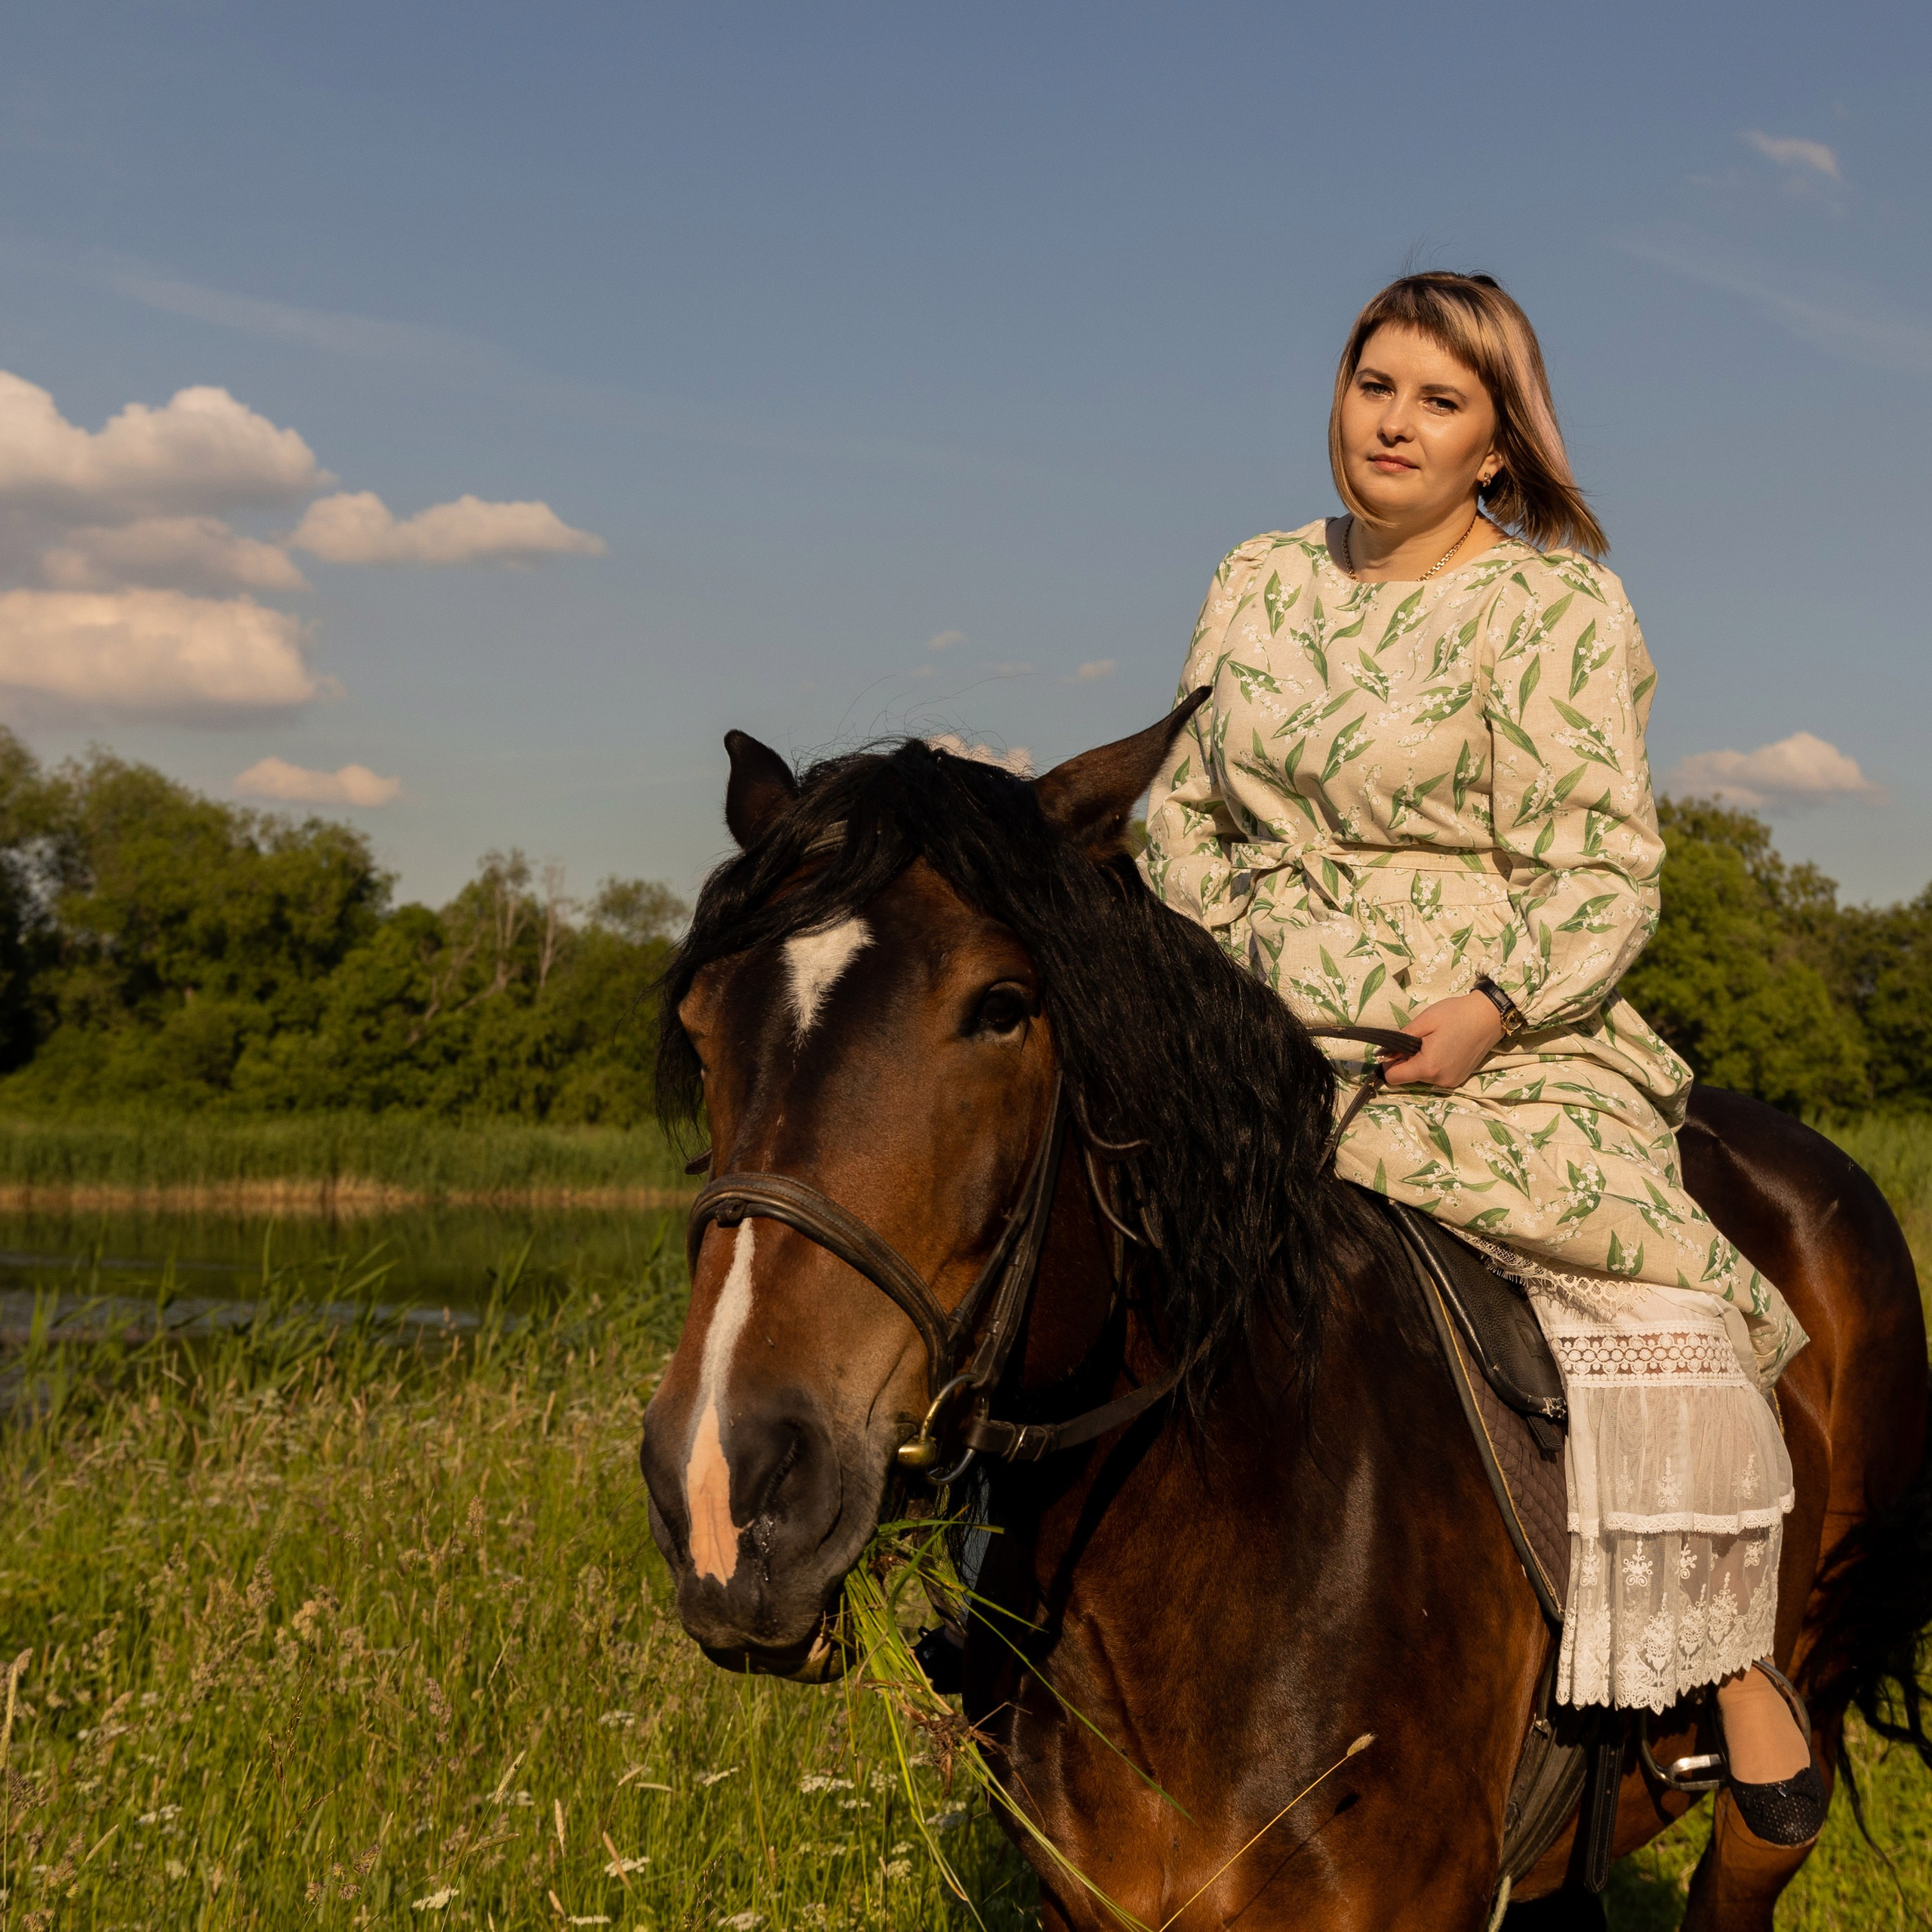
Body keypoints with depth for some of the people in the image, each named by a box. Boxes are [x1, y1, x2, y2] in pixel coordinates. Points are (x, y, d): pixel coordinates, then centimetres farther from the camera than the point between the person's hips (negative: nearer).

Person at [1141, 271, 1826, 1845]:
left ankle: (1732, 1653, -7)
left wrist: (1493, 1004, -22)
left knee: (1651, 1298, -26)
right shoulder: (1259, 585, 14)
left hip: (1501, 1054, -5)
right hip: (1270, 1047, 5)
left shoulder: (1560, 610, -2)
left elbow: (1603, 864, -7)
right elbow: (1182, 803, 21)